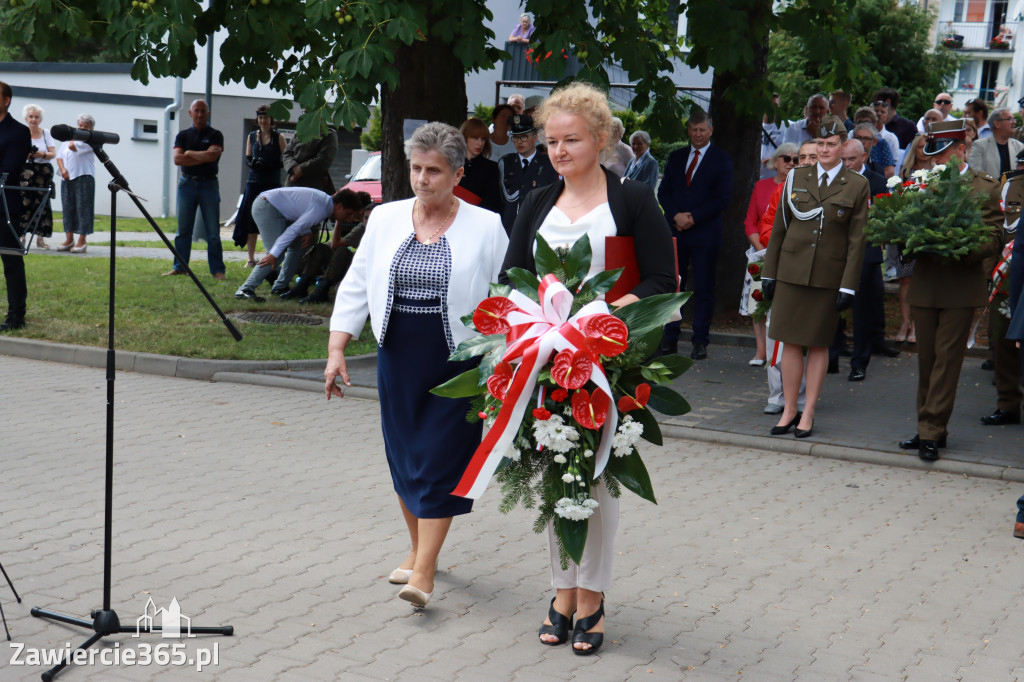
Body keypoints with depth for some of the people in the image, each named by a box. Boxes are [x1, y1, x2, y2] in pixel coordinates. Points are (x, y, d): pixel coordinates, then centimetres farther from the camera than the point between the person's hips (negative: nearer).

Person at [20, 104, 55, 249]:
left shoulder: (46, 133, 12)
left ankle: (41, 236, 1)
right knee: (24, 201, -12)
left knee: (42, 202, -2)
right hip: (26, 170, -2)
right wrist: (25, 155, -19)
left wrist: (42, 154, -16)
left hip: (44, 171, 2)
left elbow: (53, 153, 4)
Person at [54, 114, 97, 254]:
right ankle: (69, 240, 12)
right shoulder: (68, 140, 19)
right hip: (67, 179, 7)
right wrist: (63, 169, -2)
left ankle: (82, 241, -4)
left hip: (84, 178, -7)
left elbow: (73, 147, -18)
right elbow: (59, 156, 17)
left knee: (82, 208, -7)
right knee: (68, 208, 7)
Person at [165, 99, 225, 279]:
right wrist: (203, 158, -9)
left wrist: (190, 153, -5)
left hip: (208, 184, -3)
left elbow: (213, 155, -15)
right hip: (187, 183, 3)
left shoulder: (215, 135, 3)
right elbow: (177, 159, -4)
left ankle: (217, 270, 0)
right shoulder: (183, 135, 11)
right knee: (183, 230, 5)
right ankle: (179, 267, 11)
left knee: (213, 232, -3)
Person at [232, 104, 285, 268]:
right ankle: (251, 259, 9)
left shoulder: (278, 137, 3)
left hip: (273, 184, -3)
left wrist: (268, 165, -17)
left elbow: (285, 161, -2)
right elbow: (247, 159, 16)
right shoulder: (252, 136, 13)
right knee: (251, 221, 1)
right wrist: (253, 163, -7)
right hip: (254, 182, 3)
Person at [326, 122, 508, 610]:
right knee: (404, 454, 11)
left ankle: (422, 572, -3)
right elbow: (356, 286, 9)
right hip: (397, 358, 4)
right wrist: (337, 350, 3)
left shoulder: (486, 227, -4)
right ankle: (418, 548, 29)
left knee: (440, 460, -6)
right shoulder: (385, 219, 6)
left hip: (457, 363, -4)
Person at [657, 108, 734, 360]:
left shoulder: (722, 159, 3)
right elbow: (663, 192, 10)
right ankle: (670, 338, 10)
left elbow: (722, 198, -5)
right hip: (675, 231, 3)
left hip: (705, 233, -3)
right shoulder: (675, 157, 15)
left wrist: (693, 217, -13)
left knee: (704, 289, 0)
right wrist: (676, 215, -8)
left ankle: (700, 341, 5)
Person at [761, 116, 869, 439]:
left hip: (828, 276, -1)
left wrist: (849, 285, -6)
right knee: (791, 342, 3)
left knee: (819, 344, 5)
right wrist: (769, 273, 5)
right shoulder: (796, 178, 6)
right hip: (792, 272, 2)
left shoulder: (856, 186, 1)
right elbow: (779, 228, 9)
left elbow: (856, 240, -1)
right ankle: (789, 410, 13)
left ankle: (808, 413, 14)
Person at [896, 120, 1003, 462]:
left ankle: (931, 432, 1)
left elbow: (993, 240, -6)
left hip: (961, 288, -4)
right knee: (926, 360, 9)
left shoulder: (986, 189, -1)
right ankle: (930, 429, 19)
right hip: (924, 285, 4)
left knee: (946, 360, -3)